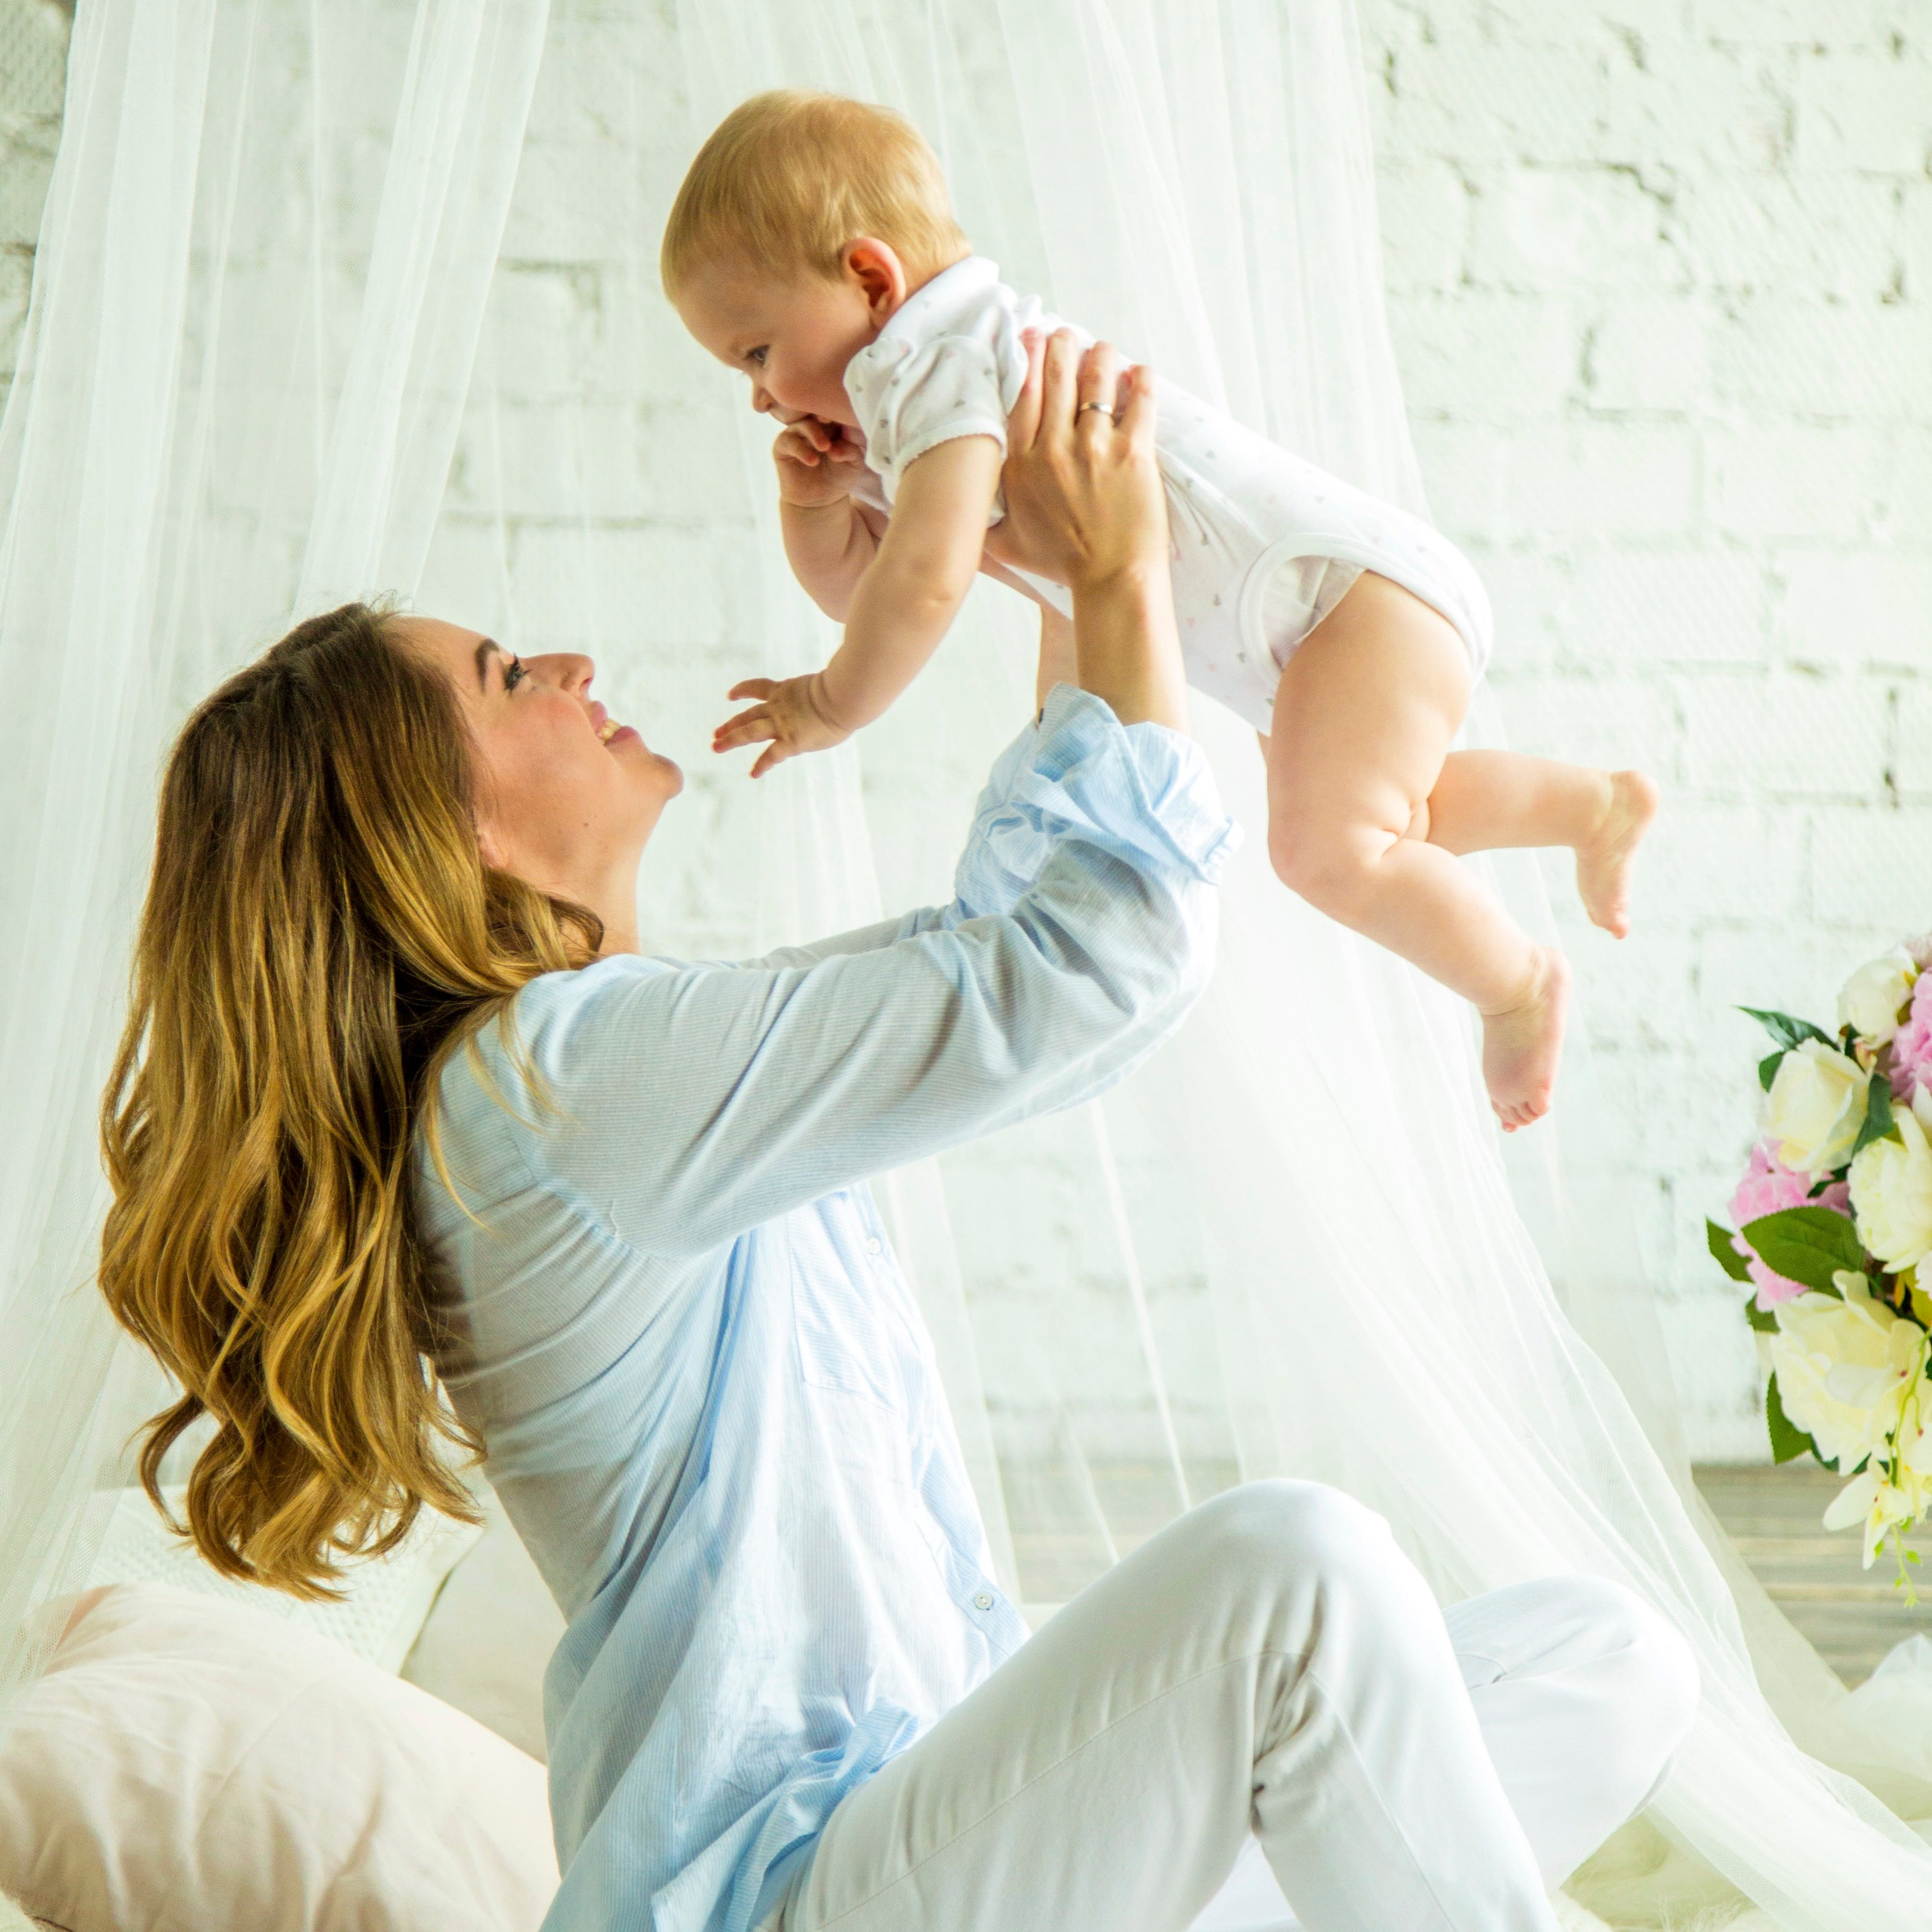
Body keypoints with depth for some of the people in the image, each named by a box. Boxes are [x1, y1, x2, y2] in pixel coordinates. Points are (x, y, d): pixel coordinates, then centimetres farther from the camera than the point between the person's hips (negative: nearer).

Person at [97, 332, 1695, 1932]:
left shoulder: (640, 1049, 14)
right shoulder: (561, 1071, -17)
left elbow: (994, 957, 26)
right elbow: (1105, 961, -20)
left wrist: (1103, 606, 22)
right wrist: (1123, 575, -9)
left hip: (945, 1803, 9)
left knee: (1613, 1661, -2)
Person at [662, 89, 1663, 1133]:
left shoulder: (939, 366, -21)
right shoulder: (904, 424, 12)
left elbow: (926, 579, -33)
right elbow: (850, 581, 20)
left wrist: (835, 705, -18)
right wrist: (816, 500, 0)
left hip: (1358, 586, -11)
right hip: (1293, 641, 11)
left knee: (1326, 845, -26)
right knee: (1383, 813, 31)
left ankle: (1515, 981, -4)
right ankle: (1602, 804, 43)